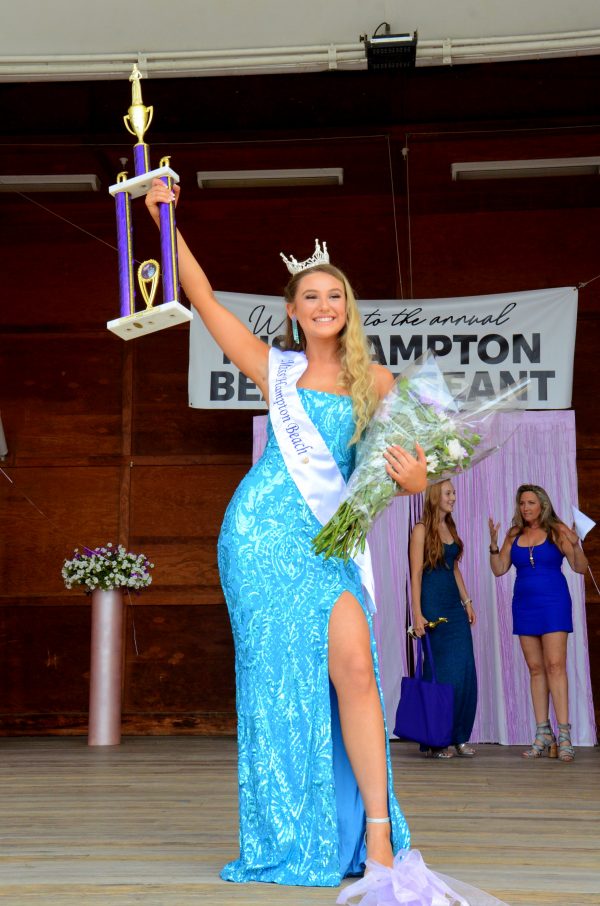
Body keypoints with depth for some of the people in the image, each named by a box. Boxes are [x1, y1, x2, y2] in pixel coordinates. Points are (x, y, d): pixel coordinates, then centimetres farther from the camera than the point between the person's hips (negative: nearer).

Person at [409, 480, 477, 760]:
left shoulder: (450, 528, 14)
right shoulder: (421, 530, -7)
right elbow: (416, 573, -11)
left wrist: (467, 602, 12)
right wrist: (417, 614, -17)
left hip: (454, 605, 7)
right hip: (433, 606, -7)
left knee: (465, 671, 3)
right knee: (440, 673, -3)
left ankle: (459, 737, 11)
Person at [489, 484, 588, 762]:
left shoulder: (557, 530, -2)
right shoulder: (514, 535, 9)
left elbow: (580, 568, -6)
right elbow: (499, 569, 8)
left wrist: (575, 546, -24)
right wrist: (493, 543, -5)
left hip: (553, 603, -4)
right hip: (524, 605, 4)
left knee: (555, 665, -12)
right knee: (535, 669, 5)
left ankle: (564, 735, -13)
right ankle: (543, 736, 9)